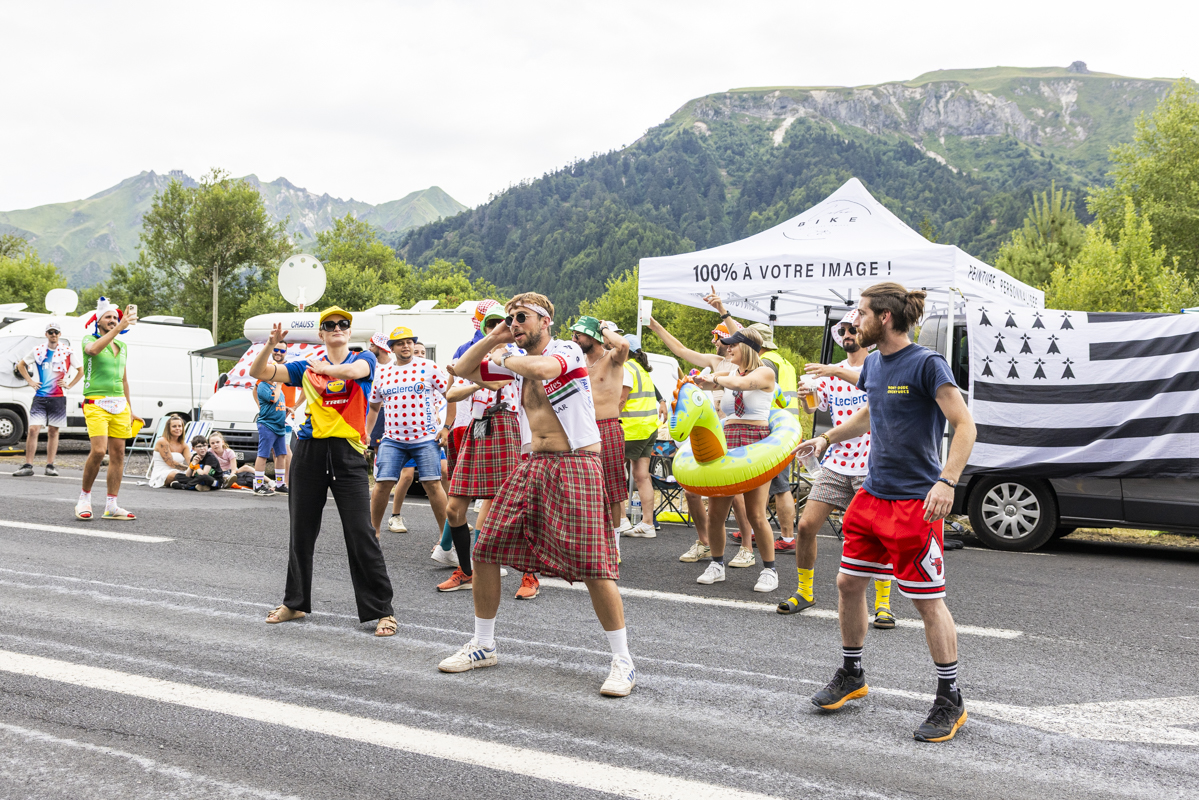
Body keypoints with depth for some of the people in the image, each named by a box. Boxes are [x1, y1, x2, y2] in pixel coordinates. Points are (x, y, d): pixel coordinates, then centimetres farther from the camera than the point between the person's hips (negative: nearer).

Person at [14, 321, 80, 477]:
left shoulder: (67, 351, 2)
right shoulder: (38, 350, 6)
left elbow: (81, 370, 10)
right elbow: (21, 365, 20)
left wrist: (69, 384, 1)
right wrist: (30, 381, 8)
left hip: (58, 397, -1)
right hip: (39, 396, 1)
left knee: (53, 431, 5)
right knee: (33, 429, -8)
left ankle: (50, 466, 11)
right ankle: (28, 466, -5)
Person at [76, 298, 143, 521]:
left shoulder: (122, 346, 19)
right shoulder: (89, 339, 1)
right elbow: (94, 349, -26)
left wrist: (130, 409, 24)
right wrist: (119, 328, -32)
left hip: (119, 405, 6)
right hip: (96, 403, -6)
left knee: (118, 454, 1)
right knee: (99, 451, -18)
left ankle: (111, 506, 5)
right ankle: (84, 498, 1)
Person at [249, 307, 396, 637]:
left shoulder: (364, 359, 7)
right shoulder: (307, 367, 13)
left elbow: (354, 371, -18)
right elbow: (258, 373, 8)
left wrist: (323, 369, -3)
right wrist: (271, 345, -8)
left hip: (347, 453, -3)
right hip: (309, 451, 4)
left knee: (361, 533, -8)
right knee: (301, 532, 12)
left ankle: (381, 610, 0)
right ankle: (295, 602, 27)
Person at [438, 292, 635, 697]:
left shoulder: (567, 351, -7)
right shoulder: (516, 359, 14)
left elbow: (544, 368, -31)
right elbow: (462, 370, 19)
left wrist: (505, 358, -12)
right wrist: (494, 338, 7)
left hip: (576, 465, -7)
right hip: (531, 466, 7)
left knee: (593, 566, -12)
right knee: (484, 550, 5)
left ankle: (622, 661, 0)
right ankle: (482, 646, 21)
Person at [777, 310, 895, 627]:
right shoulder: (832, 372, 13)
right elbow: (811, 407, 7)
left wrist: (837, 372, -36)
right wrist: (806, 396, -17)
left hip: (871, 466, -4)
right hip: (836, 463, 4)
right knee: (806, 525, -2)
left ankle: (883, 602, 6)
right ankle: (805, 591, 15)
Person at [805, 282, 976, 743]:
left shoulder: (926, 364, -14)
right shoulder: (873, 364, 10)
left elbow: (965, 425, -17)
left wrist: (947, 482, -27)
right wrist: (828, 438, 22)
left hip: (915, 502, -8)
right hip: (871, 495, 8)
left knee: (927, 599, -2)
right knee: (849, 583, 13)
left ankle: (950, 701, 11)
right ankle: (851, 676, 32)